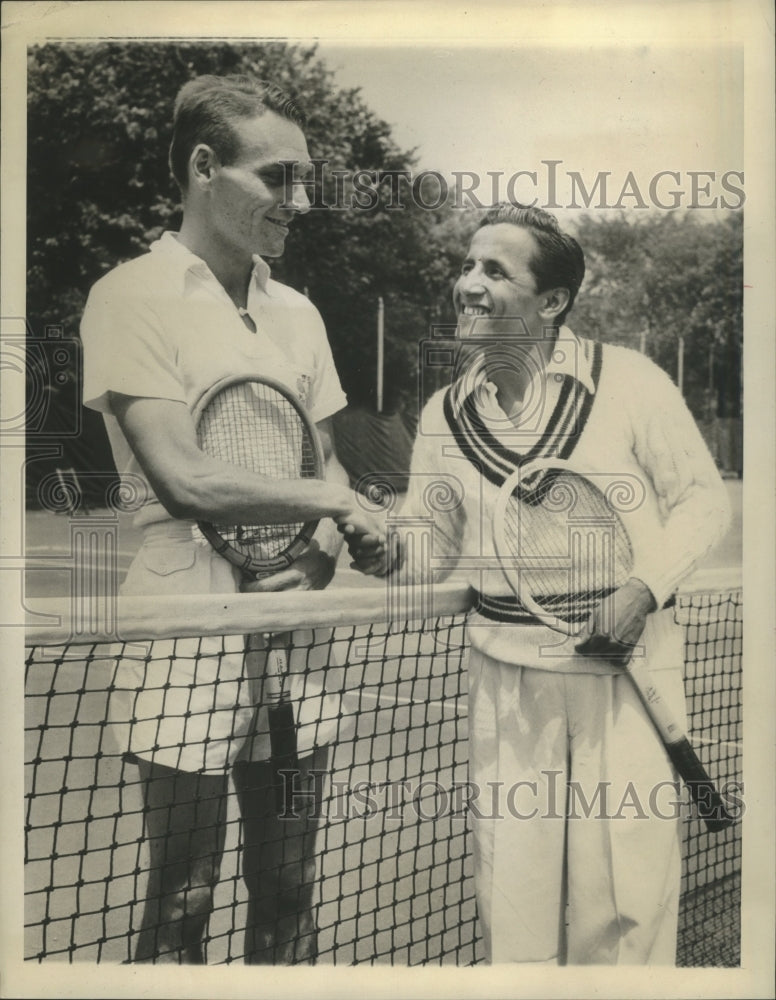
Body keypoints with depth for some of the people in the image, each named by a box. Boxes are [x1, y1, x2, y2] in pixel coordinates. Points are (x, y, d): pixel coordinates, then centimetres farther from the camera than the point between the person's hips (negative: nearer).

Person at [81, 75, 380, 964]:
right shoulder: (132, 297, -7)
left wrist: (321, 555, -7)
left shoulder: (298, 312, 11)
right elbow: (186, 481, -17)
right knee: (182, 903, 7)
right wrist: (345, 505, -12)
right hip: (189, 632, -5)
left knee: (287, 892, 14)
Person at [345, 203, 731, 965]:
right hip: (506, 671, 3)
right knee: (509, 888, 10)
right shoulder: (444, 413, 3)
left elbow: (702, 499, -2)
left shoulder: (628, 381, -8)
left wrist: (643, 590, -15)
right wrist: (389, 550, -14)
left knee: (624, 892, 5)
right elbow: (434, 539, 8)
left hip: (626, 667, -3)